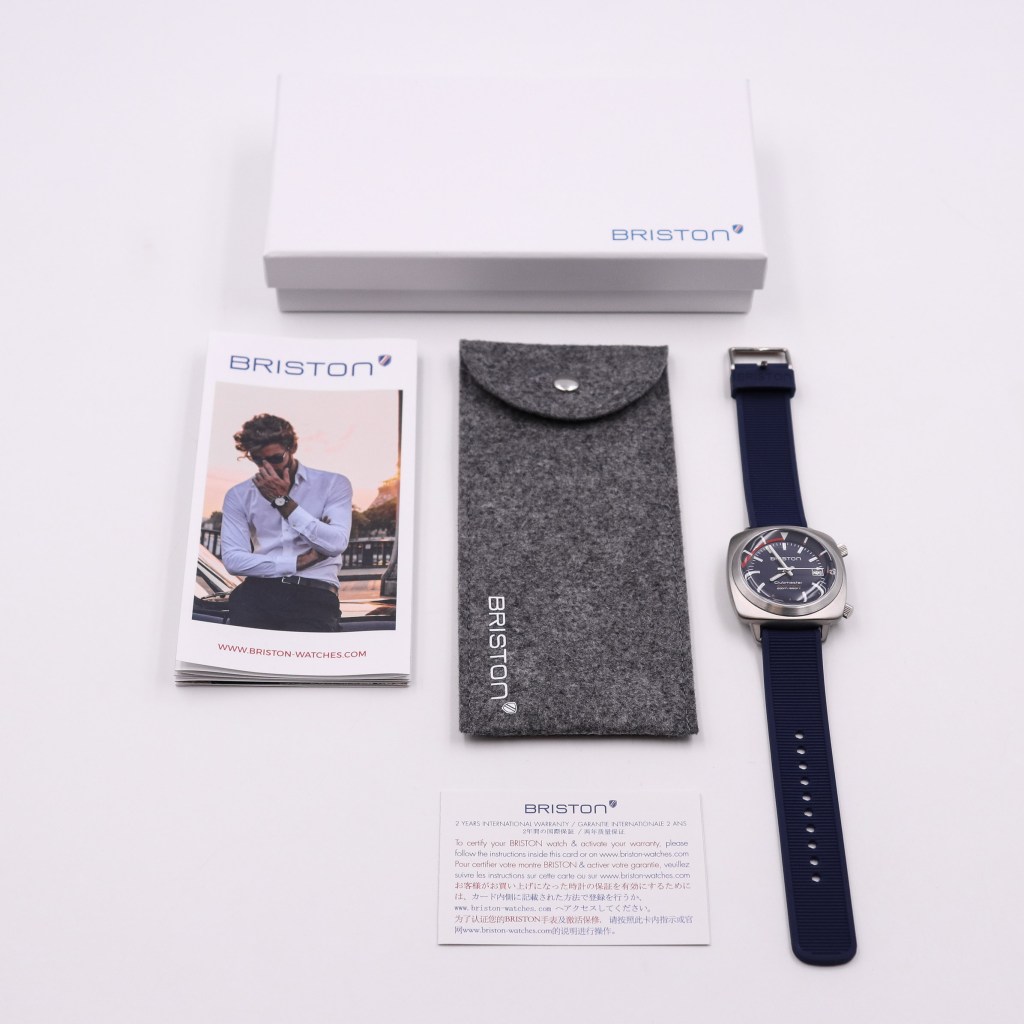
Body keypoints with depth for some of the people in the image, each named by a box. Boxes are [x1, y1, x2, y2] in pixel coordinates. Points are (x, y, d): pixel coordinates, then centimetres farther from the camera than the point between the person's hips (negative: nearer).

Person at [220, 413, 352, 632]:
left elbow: (336, 544, -7)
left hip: (314, 595, -2)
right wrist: (298, 562, -4)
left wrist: (283, 501, -7)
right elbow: (232, 559, 1)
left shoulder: (333, 484, 8)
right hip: (259, 590, 2)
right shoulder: (238, 496, 13)